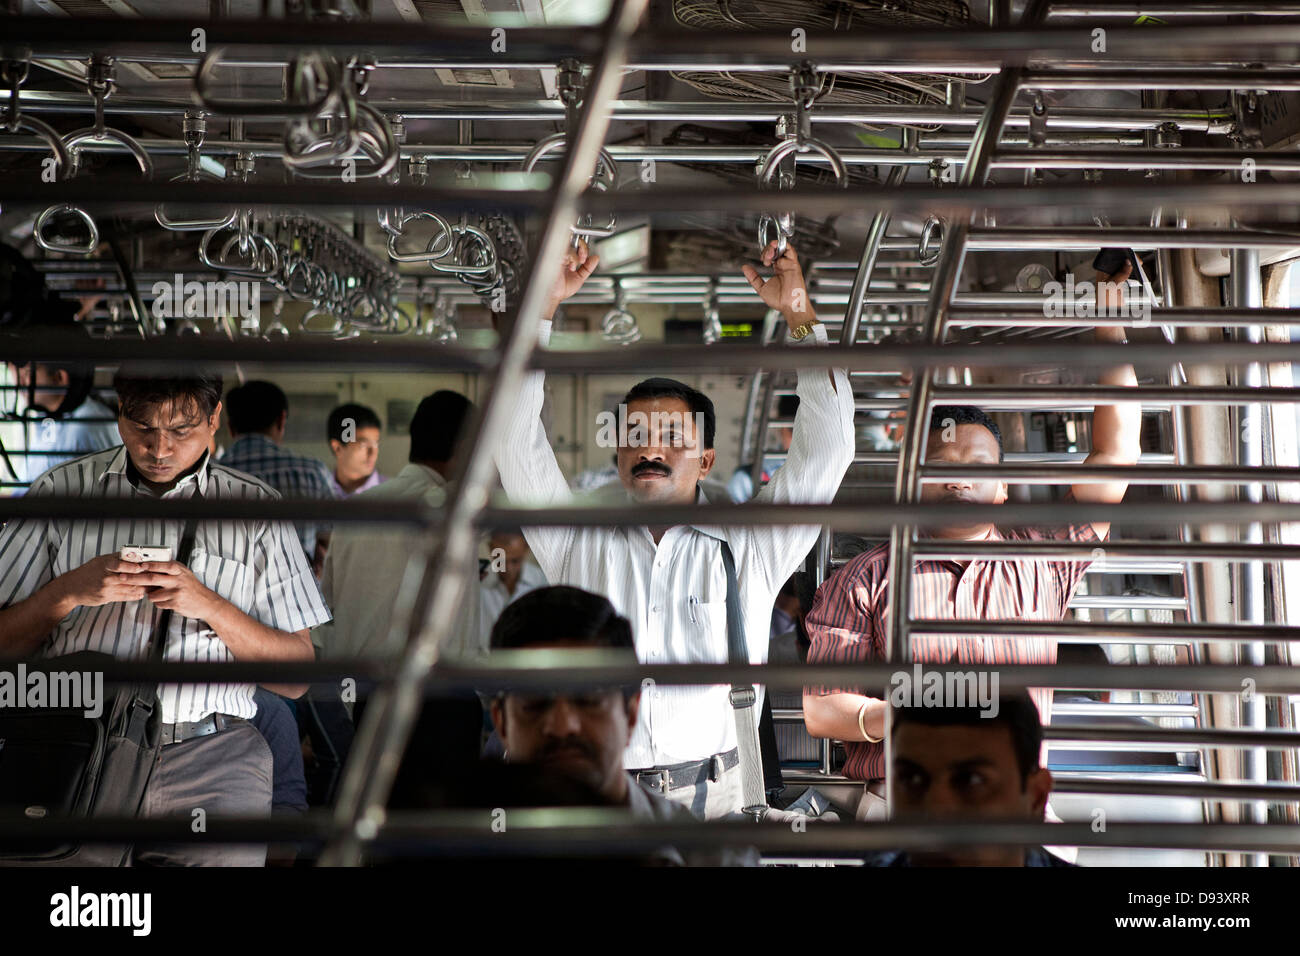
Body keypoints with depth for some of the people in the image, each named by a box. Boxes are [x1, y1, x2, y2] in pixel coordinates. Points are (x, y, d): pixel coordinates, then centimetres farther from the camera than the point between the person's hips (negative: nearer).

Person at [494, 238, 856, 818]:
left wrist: (800, 315, 2)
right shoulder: (580, 547, 14)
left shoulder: (748, 551, 12)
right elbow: (516, 443, 10)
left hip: (717, 796, 0)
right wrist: (542, 306, 5)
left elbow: (824, 450, 7)